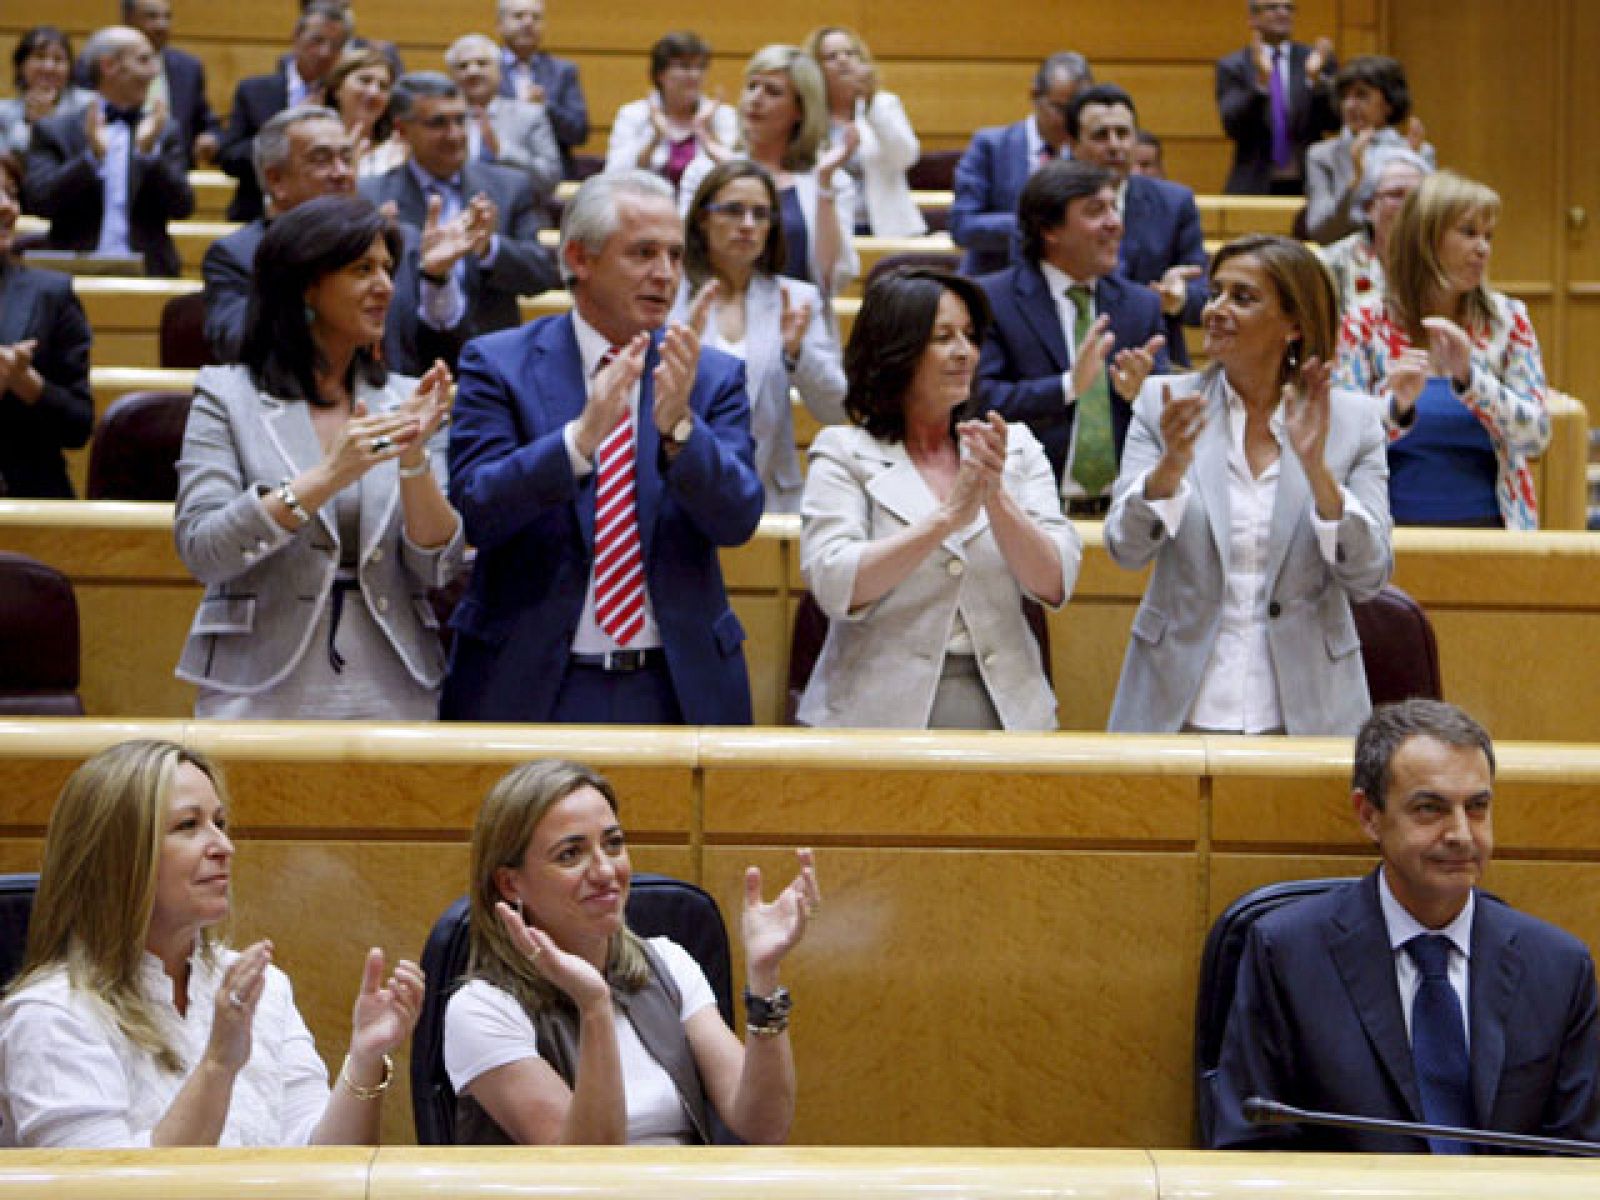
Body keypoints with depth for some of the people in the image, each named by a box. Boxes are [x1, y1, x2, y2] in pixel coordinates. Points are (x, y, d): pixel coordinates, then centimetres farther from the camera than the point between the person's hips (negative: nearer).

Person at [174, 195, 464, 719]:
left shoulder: (404, 401, 8)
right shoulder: (228, 396, 1)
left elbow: (437, 570, 2)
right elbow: (200, 548, -11)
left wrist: (414, 460, -14)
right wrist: (327, 476, -20)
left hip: (391, 694, 2)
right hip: (265, 692, -2)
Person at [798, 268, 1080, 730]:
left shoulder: (1018, 449, 13)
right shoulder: (844, 453, 5)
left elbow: (1055, 585, 2)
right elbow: (835, 587, -10)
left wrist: (996, 497, -14)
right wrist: (947, 517, -18)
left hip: (1003, 709, 3)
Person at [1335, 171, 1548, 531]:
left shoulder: (1507, 320, 8)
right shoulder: (1367, 323, 4)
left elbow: (1536, 435, -1)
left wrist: (1469, 378, -14)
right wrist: (1396, 408, -18)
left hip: (1487, 523, 1)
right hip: (1397, 525, -1)